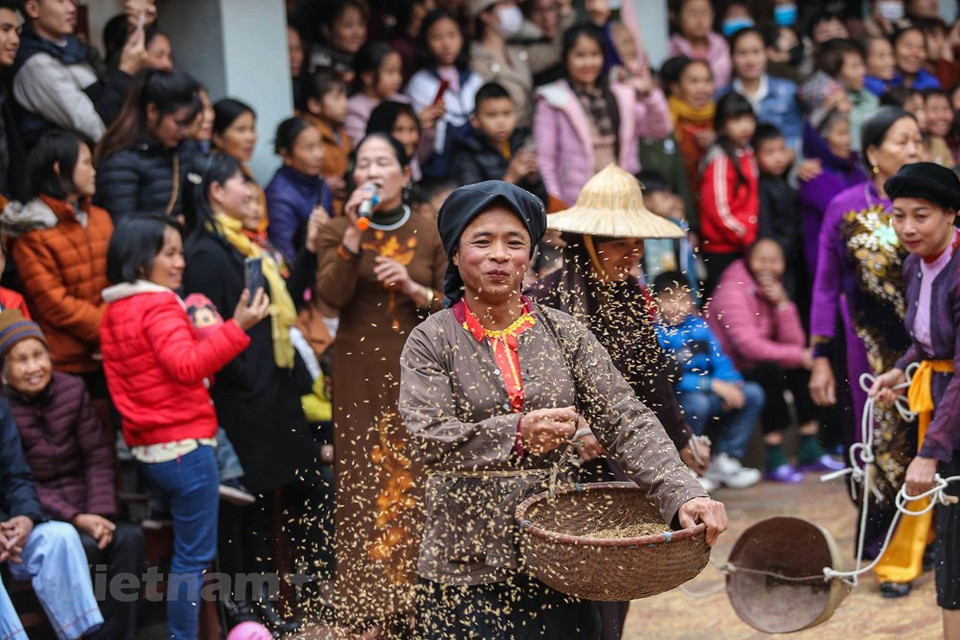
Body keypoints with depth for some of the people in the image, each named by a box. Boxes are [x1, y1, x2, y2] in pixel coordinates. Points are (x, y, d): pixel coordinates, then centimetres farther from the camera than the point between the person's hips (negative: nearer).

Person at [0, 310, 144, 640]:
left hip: (83, 507, 4)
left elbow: (98, 458, 3)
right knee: (83, 547, -31)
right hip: (35, 516, -4)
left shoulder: (72, 390, 4)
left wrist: (100, 512, -13)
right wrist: (74, 519, -20)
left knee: (129, 537, -24)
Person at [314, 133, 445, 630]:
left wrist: (412, 288, -11)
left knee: (414, 481, -4)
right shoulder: (338, 232, 6)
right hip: (360, 373, -1)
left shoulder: (429, 235, 8)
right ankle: (362, 599, -3)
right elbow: (331, 296, -10)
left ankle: (412, 591, 4)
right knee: (362, 483, -6)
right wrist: (354, 233, -16)